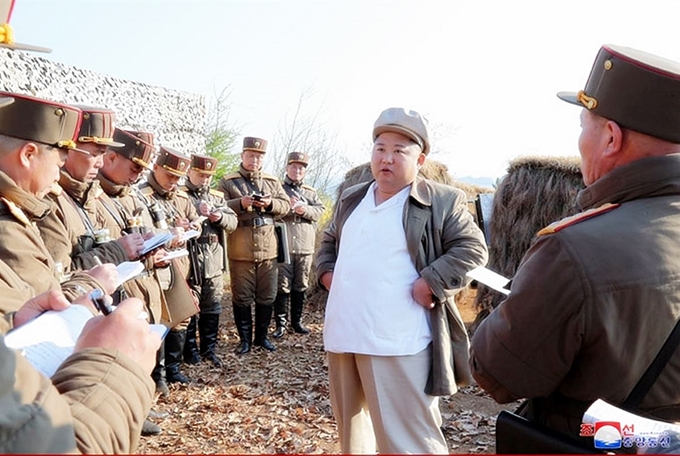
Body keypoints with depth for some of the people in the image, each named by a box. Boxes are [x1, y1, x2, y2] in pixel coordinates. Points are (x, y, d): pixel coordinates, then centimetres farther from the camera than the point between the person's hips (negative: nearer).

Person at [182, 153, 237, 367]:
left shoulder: (218, 196, 16)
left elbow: (233, 221, 9)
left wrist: (220, 217, -10)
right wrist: (197, 212, -24)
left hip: (215, 261, 5)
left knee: (212, 307, 12)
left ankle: (209, 348, 24)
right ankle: (189, 349, 17)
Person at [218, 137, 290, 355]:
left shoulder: (272, 182, 13)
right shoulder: (228, 182, 3)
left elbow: (286, 205, 7)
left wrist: (270, 203, -13)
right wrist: (240, 203, -21)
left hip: (268, 250, 3)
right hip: (240, 252, -3)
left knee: (267, 297, 11)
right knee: (242, 298, 5)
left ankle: (262, 336, 27)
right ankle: (245, 339, 19)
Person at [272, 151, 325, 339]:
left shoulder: (311, 192, 18)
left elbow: (320, 210, 3)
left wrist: (305, 209, -14)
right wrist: (288, 206, -17)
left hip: (305, 245, 4)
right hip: (282, 245, -4)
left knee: (301, 286, 10)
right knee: (282, 286, -2)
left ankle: (297, 321, 21)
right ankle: (280, 323, 6)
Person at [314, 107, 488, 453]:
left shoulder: (442, 201, -6)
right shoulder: (351, 198, 13)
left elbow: (471, 248, -10)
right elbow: (329, 241, 25)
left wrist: (431, 283, -19)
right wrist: (326, 271, 8)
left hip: (397, 344, -7)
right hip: (342, 336, 7)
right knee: (349, 424, 24)